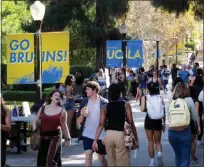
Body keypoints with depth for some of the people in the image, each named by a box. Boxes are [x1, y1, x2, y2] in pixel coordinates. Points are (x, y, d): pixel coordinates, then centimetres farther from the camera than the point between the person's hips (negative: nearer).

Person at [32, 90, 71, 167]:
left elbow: (64, 126, 9)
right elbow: (35, 121, 11)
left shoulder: (62, 111, 2)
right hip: (43, 136, 3)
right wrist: (34, 131, -5)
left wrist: (68, 138, 10)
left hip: (55, 136, -3)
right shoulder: (43, 108, 7)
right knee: (41, 160, 6)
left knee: (51, 158, -14)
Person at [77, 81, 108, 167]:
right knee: (88, 156, -9)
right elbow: (79, 122, 5)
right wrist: (82, 115, -16)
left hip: (101, 135, -2)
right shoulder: (84, 101, 2)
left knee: (101, 158, 12)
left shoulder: (104, 102, -8)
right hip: (87, 135, 2)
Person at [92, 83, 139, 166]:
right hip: (121, 135, -4)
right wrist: (136, 138, 1)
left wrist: (95, 140, -1)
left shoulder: (105, 107, 2)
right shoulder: (126, 105, -5)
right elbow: (131, 123, -7)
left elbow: (101, 124, -2)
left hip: (109, 135, 4)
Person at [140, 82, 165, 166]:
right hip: (158, 122, 1)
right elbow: (164, 112, 0)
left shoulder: (145, 97, -5)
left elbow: (142, 109, -17)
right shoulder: (160, 98, 0)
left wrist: (147, 108, 6)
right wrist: (164, 123, 10)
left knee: (150, 142, 12)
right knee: (158, 141, 15)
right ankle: (159, 153, -14)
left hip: (149, 121, -1)